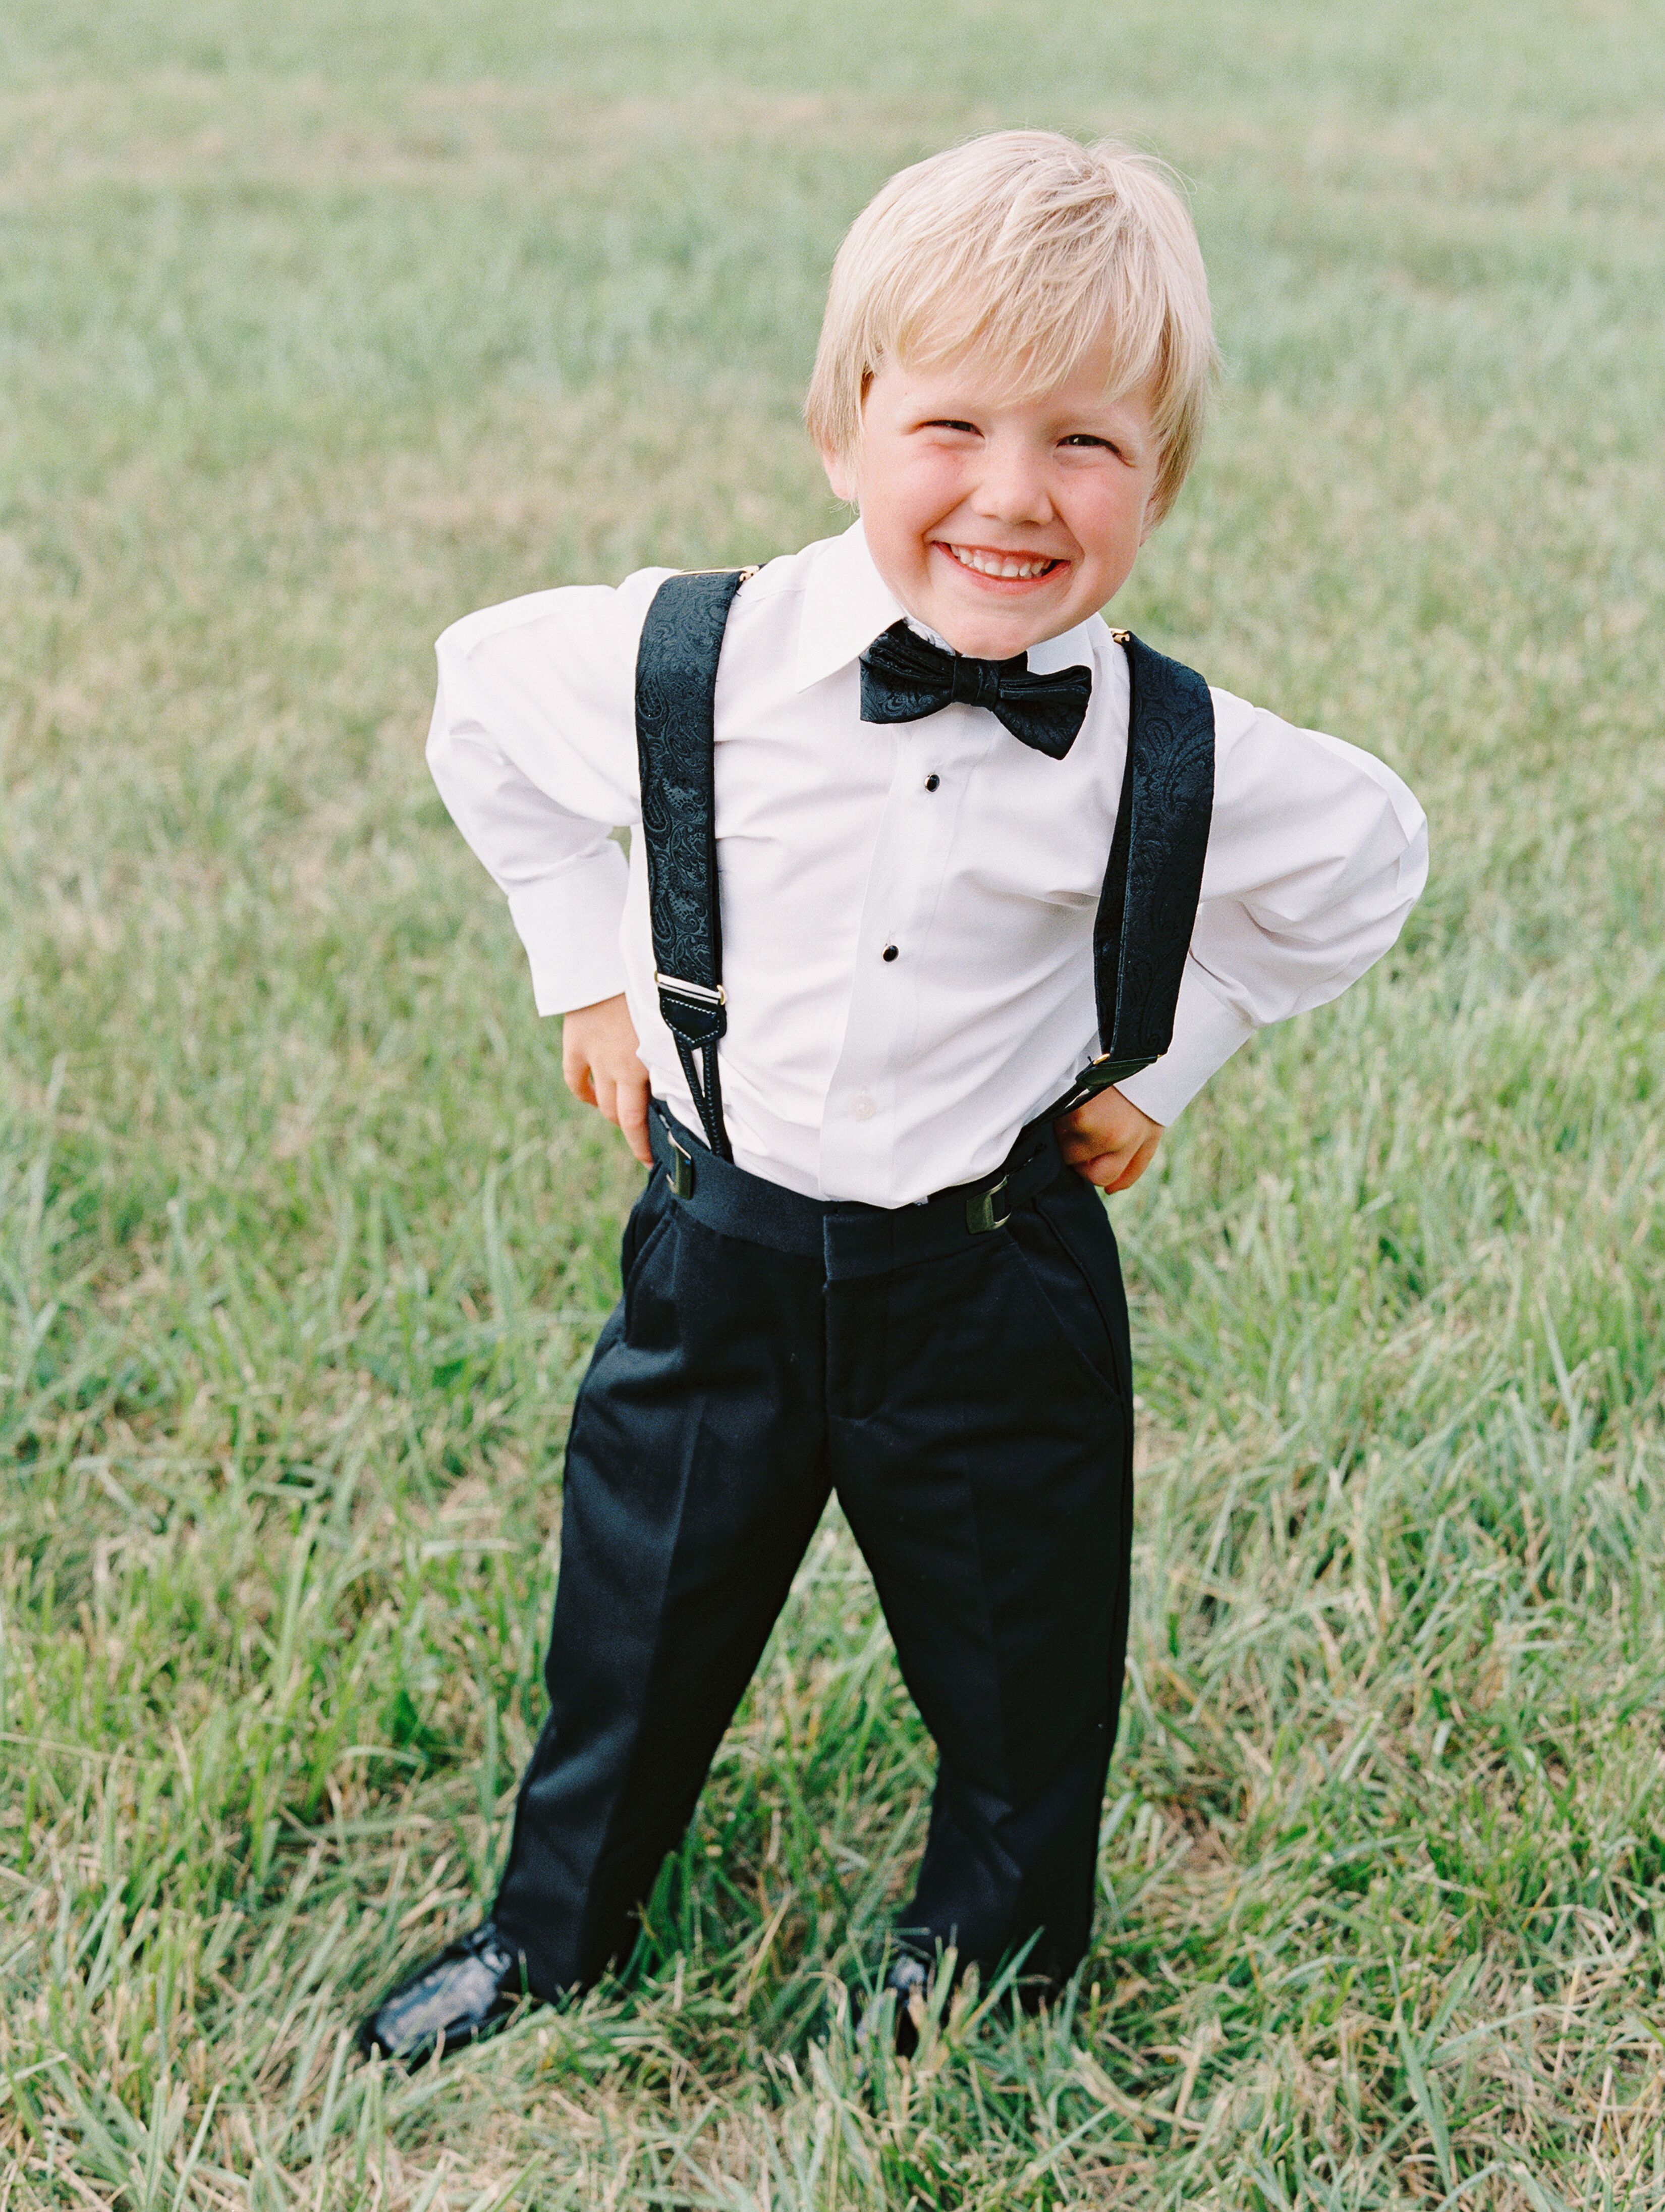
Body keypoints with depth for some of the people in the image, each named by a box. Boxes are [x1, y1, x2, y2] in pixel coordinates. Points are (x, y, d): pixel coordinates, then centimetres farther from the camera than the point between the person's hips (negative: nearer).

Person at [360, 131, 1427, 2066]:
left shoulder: (1177, 760, -16)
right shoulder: (689, 660, -17)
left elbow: (1369, 851, 5)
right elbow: (484, 699, 5)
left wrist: (1168, 1055, 1)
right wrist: (586, 967, 3)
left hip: (996, 1288, 0)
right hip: (721, 1250, 1)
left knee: (1019, 1672, 16)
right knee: (634, 1626, 19)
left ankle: (984, 1979, 45)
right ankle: (548, 1939, 46)